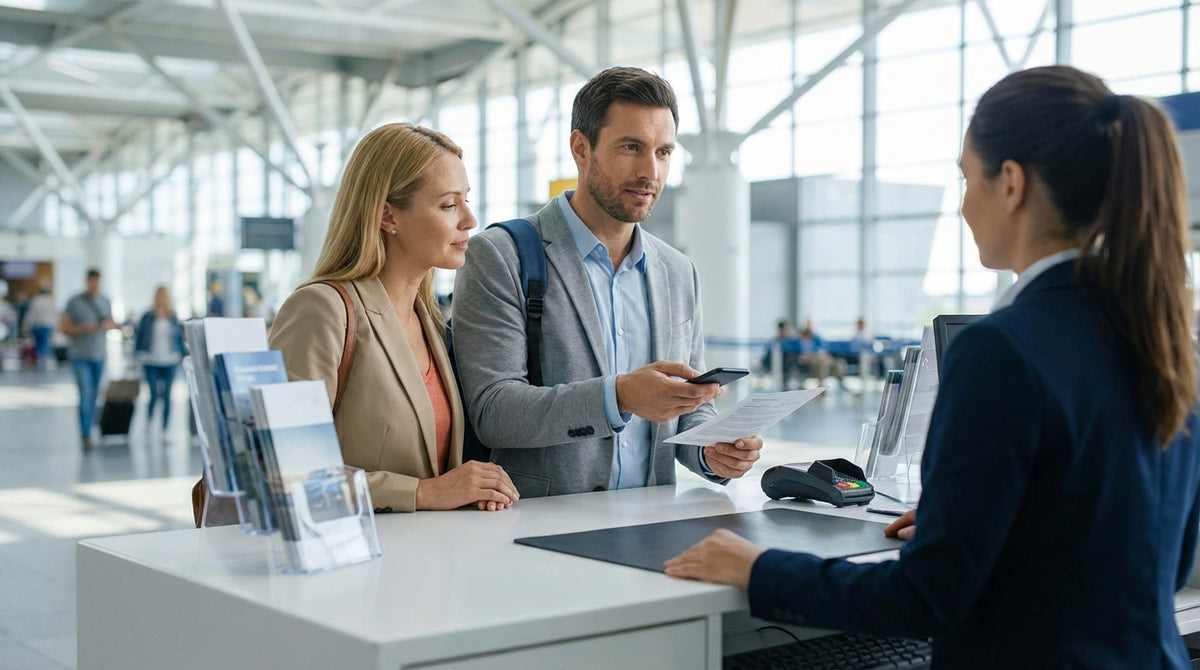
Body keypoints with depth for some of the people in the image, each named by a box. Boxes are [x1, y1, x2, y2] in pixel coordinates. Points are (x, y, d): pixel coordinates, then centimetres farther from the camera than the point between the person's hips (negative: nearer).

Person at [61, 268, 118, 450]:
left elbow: (112, 323, 20)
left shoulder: (105, 302, 9)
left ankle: (88, 432, 19)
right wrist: (84, 328, -19)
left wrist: (107, 326, -4)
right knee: (85, 395, -12)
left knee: (94, 396, 7)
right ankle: (85, 436, -10)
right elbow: (63, 327, -5)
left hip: (99, 355, 4)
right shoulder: (74, 302, -5)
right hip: (80, 355, -4)